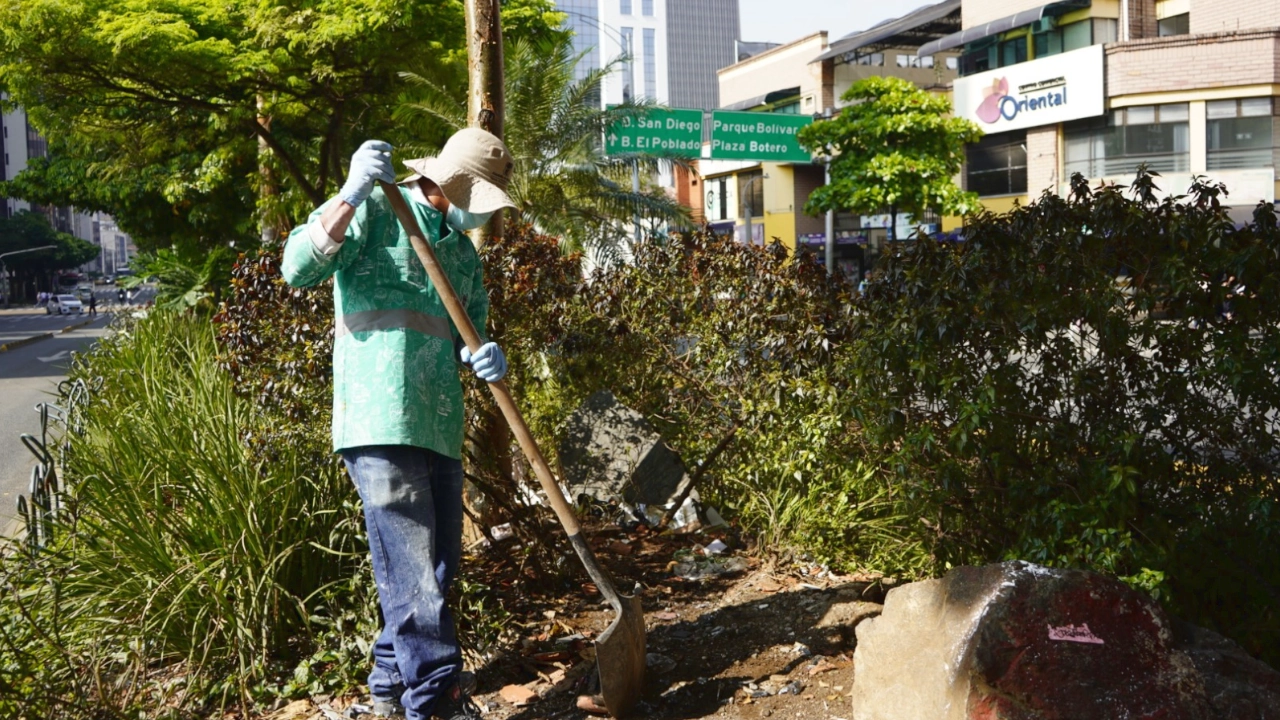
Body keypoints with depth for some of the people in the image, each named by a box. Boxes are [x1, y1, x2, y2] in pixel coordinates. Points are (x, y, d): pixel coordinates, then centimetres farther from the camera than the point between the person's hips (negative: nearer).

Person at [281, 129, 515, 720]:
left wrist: (485, 357, -1)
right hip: (381, 423, -8)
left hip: (440, 426, 8)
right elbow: (298, 268, -13)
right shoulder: (375, 212, -1)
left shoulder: (463, 252, 20)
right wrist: (351, 196, -22)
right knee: (411, 570, -7)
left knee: (439, 565, 13)